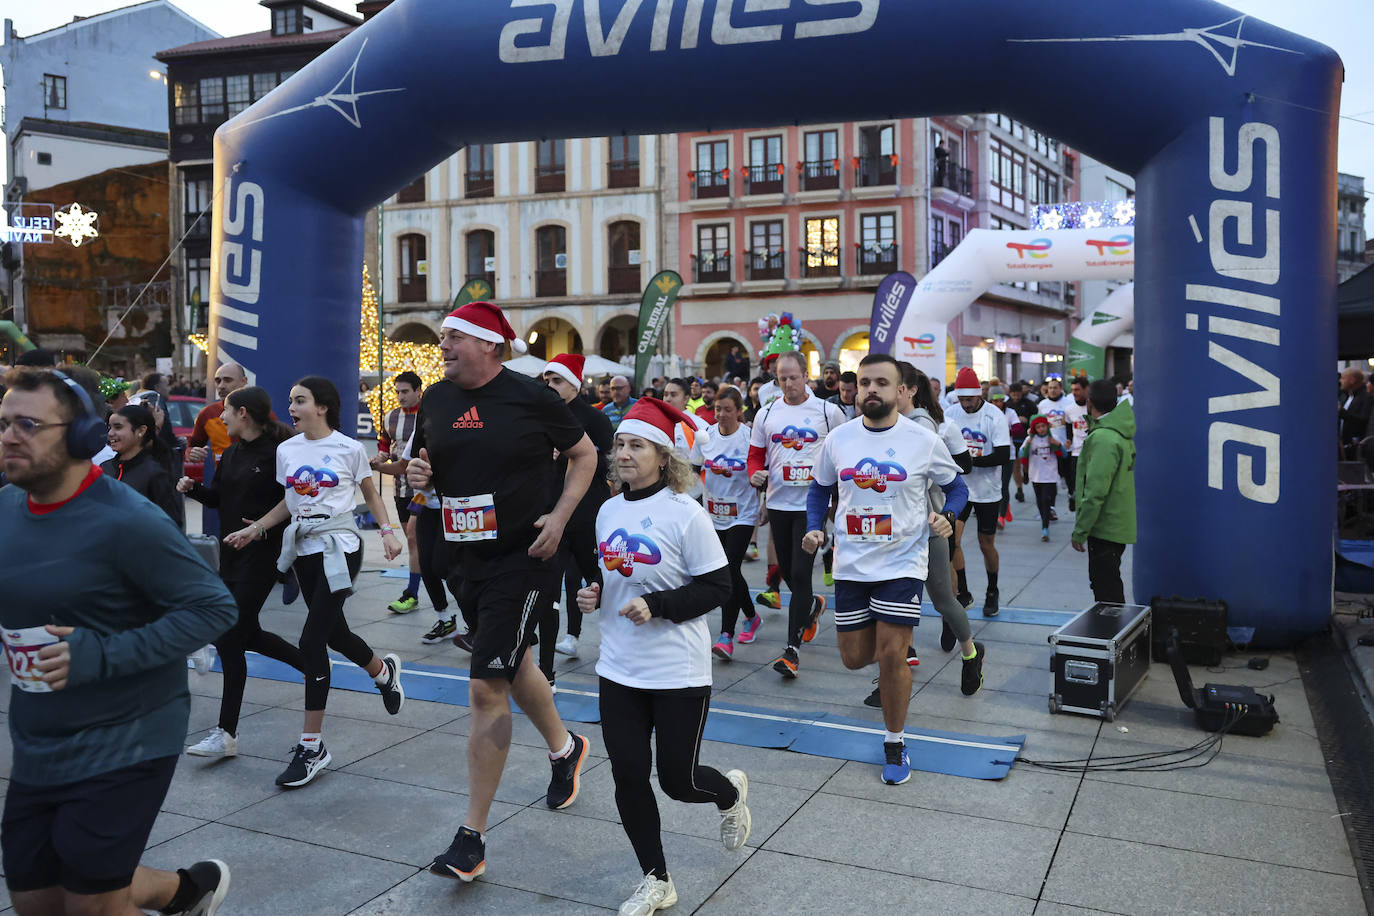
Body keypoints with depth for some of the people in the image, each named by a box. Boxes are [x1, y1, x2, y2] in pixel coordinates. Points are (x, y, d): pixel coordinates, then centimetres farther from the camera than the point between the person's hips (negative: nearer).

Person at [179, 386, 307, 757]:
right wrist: (193, 488, 2)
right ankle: (311, 665, 37)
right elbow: (220, 498, 19)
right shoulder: (231, 453, 12)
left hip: (262, 554, -9)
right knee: (247, 634, 15)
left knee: (230, 639, -7)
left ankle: (226, 733, 2)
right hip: (231, 550, 9)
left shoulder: (278, 452, -13)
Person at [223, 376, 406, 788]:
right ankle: (383, 670, 49)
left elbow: (371, 494, 5)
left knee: (311, 641, -12)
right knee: (334, 633, 15)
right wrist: (255, 529, 6)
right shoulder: (286, 450, 7)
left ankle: (312, 746, -3)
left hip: (340, 548, -6)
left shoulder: (348, 448, -5)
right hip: (304, 549, 6)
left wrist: (388, 532, -8)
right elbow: (289, 502, 17)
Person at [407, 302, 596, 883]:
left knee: (486, 689, -10)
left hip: (522, 558, -7)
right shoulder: (435, 400, 6)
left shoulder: (531, 398, -10)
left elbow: (584, 454, 0)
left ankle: (472, 837, 1)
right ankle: (564, 748, 51)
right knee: (512, 666, 23)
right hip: (465, 558, 7)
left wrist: (560, 516, -11)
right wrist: (418, 474, -4)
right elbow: (426, 462, 20)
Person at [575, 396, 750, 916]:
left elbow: (717, 588, -12)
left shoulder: (685, 514, -14)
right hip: (619, 669, 5)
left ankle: (730, 793, 39)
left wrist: (657, 606, -23)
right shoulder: (609, 511, 4)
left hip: (679, 672, -5)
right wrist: (592, 595, -2)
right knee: (627, 776, 6)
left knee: (679, 781, 3)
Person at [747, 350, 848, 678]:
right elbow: (755, 454, 13)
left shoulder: (828, 411, -1)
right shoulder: (766, 414, 8)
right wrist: (756, 475, -7)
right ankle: (813, 605, 46)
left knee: (800, 573, -10)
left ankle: (792, 649, -5)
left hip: (812, 503, -4)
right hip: (778, 503, 4)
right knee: (786, 571, 14)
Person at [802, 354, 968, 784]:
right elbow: (820, 488, 15)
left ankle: (895, 742, 15)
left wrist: (947, 515, -12)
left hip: (902, 562, -3)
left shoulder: (924, 440, -6)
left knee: (892, 655, -7)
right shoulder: (838, 439, 1)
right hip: (851, 564, 3)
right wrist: (814, 527, -1)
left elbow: (955, 486, 8)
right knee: (854, 658, 8)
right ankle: (891, 647, 45)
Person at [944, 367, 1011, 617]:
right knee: (951, 539, -10)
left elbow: (1003, 456, -17)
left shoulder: (995, 416, -12)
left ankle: (992, 593, 32)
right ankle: (963, 594, 5)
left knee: (986, 545, 9)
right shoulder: (950, 414, -2)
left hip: (987, 491, -2)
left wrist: (971, 460, -26)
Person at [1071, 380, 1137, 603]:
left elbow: (1095, 491, -24)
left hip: (1105, 527, -10)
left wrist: (1080, 531, -20)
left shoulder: (1103, 438, -22)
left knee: (1106, 592, -3)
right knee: (1109, 586, 21)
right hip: (1118, 524, 10)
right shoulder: (1121, 434, 10)